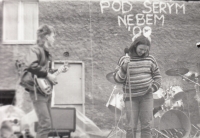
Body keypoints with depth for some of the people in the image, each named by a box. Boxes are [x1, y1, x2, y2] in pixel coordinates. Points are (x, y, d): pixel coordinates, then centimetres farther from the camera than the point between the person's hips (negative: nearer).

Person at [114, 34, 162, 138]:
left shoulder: (150, 60, 0)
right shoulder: (124, 60, -4)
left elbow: (157, 77, 9)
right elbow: (118, 79, -6)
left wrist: (153, 88, -10)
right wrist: (123, 69, -24)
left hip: (146, 96, 1)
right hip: (131, 97, -1)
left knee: (146, 124, -2)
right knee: (131, 126, -4)